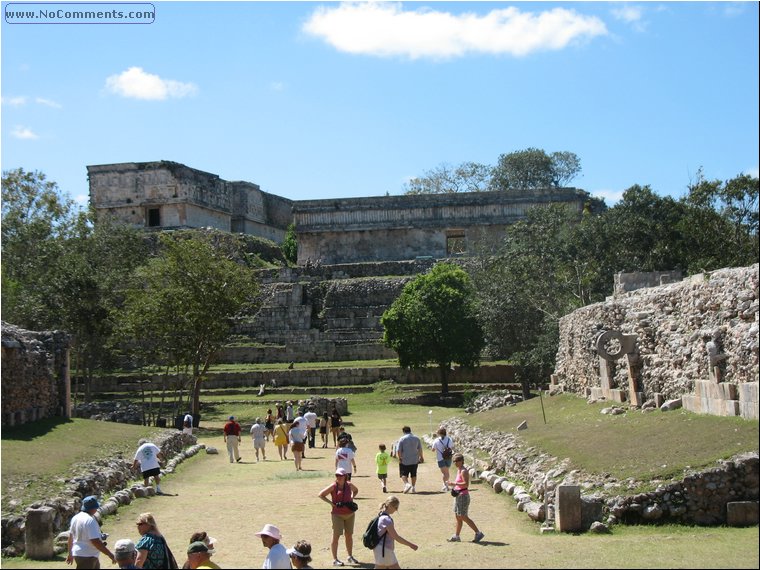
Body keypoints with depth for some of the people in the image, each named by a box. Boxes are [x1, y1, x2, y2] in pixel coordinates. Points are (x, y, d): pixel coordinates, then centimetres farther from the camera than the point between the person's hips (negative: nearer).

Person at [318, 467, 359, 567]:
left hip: (350, 514, 4)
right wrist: (331, 503, -14)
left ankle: (350, 556, 28)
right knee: (336, 536, -3)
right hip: (337, 514, -4)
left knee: (349, 535, 13)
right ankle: (335, 559, 3)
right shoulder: (333, 486, -10)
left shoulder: (349, 485, 1)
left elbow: (356, 490, 24)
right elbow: (321, 494, -8)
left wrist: (352, 498, 6)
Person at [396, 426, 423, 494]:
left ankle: (407, 484, -18)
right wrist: (421, 457, 22)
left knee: (404, 474, 4)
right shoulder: (416, 438, 5)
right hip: (415, 460, 4)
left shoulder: (402, 439, -8)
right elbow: (420, 449, 12)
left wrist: (400, 458, -3)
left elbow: (398, 450, -12)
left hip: (405, 460, -4)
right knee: (413, 474, 14)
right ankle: (413, 488, 15)